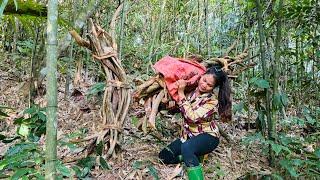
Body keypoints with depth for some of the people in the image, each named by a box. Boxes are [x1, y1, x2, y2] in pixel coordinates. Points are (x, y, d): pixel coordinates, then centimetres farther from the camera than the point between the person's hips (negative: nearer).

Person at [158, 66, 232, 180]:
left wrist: (181, 93, -26)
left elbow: (192, 117, -28)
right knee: (164, 156, -2)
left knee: (186, 147, -38)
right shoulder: (192, 90, -3)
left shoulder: (212, 101, -18)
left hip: (207, 137, -7)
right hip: (189, 135, 7)